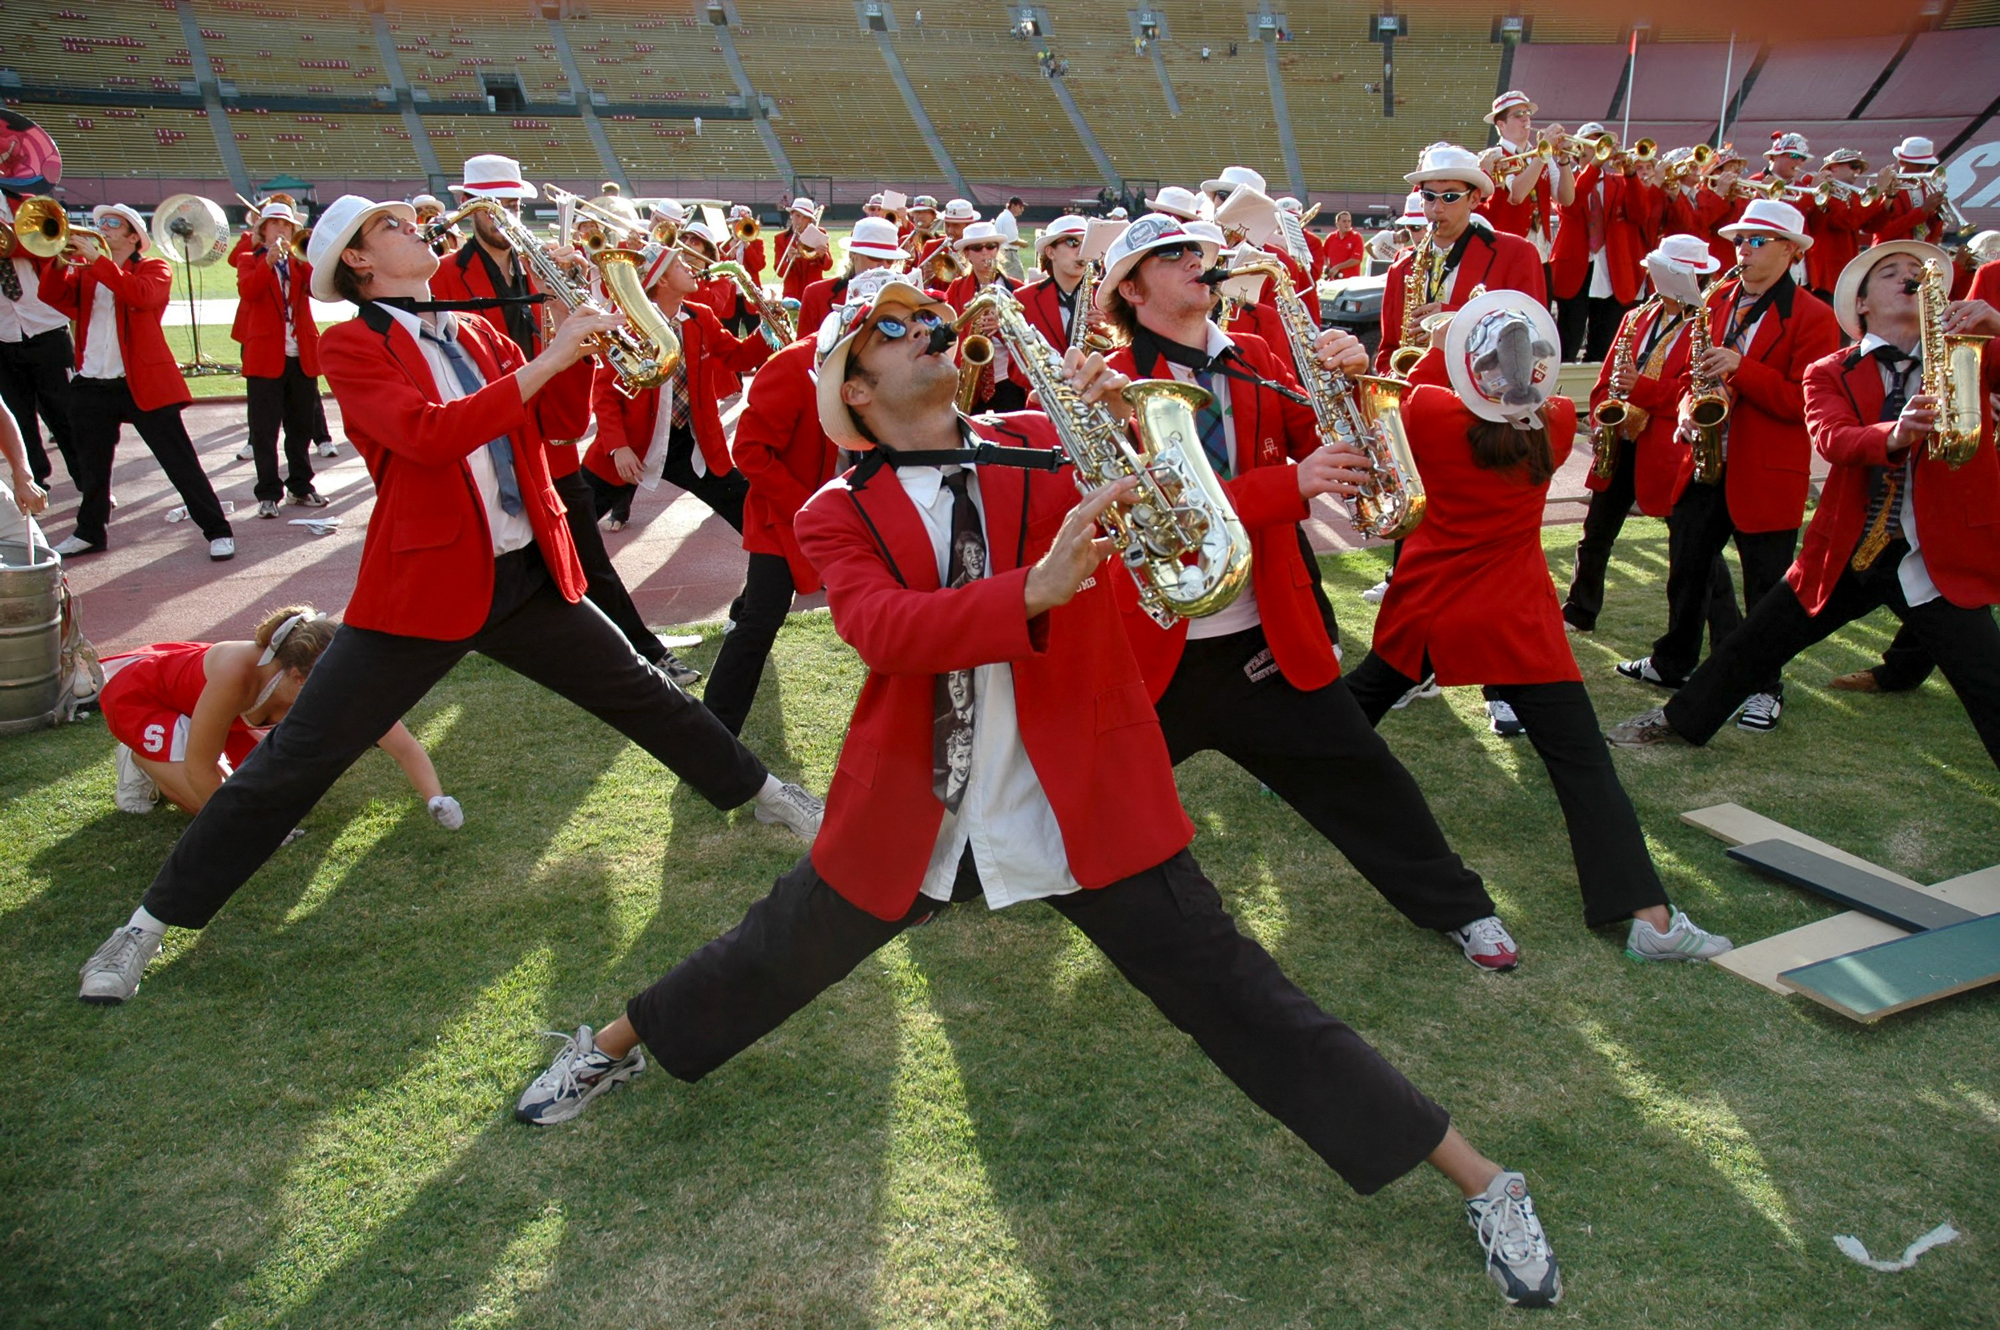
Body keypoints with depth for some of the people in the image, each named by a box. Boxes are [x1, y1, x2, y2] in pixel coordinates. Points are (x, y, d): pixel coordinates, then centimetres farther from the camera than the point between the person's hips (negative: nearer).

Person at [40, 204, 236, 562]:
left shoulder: (154, 268, 1)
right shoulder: (85, 272, 16)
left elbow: (140, 295, -20)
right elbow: (53, 297, 0)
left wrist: (98, 259, -23)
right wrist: (59, 260, -14)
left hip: (144, 383, -5)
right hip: (91, 385, 5)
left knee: (180, 462, -5)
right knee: (92, 465, 15)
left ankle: (217, 532, 0)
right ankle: (90, 532, 31)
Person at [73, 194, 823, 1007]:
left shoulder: (476, 335, 12)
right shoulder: (351, 346, -6)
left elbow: (560, 421, 7)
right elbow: (427, 433, -24)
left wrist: (578, 335, -7)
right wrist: (544, 361, -25)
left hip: (528, 574, 5)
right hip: (424, 583, -5)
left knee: (645, 696, 16)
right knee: (295, 761, -3)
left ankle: (759, 792, 37)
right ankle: (151, 924, 12)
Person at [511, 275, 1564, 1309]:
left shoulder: (1045, 444, 1)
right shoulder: (837, 515, -3)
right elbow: (883, 629, -24)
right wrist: (1037, 588, -38)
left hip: (1085, 801, -1)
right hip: (908, 814, 1)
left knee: (1237, 997, 0)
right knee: (772, 960, 19)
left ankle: (1480, 1181, 14)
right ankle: (613, 1047, 50)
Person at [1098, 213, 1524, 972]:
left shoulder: (1254, 361, 6)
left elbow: (1331, 450, 2)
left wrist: (1351, 383, -17)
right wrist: (1290, 485, -32)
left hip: (1268, 639, 3)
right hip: (1154, 647, -3)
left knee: (1361, 777, 6)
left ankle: (1459, 909, 24)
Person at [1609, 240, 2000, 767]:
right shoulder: (1830, 373, 2)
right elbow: (1831, 438, -18)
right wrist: (1894, 435, -40)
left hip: (1942, 564, -1)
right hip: (1845, 558, 1)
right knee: (1753, 644, 12)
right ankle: (1679, 720, 32)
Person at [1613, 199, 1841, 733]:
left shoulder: (1813, 317, -9)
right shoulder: (1718, 299, 9)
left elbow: (1806, 402, -16)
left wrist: (1741, 370, -24)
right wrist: (1688, 406, -1)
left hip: (1767, 473, -6)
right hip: (1706, 460, 6)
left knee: (1765, 584, 4)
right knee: (1687, 564, 16)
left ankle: (1765, 687, 17)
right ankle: (1673, 660, 33)